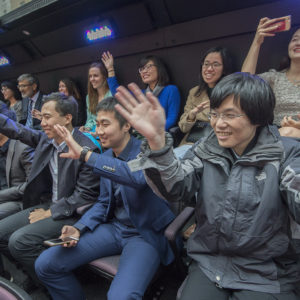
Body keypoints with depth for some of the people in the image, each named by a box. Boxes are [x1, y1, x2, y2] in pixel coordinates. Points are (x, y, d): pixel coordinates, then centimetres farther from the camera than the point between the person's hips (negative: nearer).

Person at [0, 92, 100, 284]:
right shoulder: (45, 139, 1)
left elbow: (86, 195, -21)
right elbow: (17, 130, 11)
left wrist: (50, 212, -14)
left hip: (71, 213, -8)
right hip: (47, 203, 8)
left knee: (20, 240, -19)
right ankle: (30, 277, 23)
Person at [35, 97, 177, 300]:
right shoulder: (107, 155, 6)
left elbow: (138, 176, -38)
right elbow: (104, 202, 13)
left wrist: (85, 154, -35)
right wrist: (79, 228, -3)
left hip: (145, 233, -6)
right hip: (113, 227, 6)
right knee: (46, 264, -1)